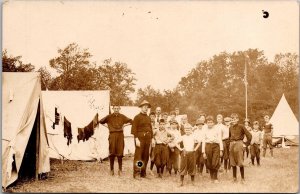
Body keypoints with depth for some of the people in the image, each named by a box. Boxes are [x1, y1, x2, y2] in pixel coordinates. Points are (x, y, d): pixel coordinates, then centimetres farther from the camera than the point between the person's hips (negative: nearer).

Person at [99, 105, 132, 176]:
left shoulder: (122, 117, 7)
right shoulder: (109, 117, 4)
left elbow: (131, 121, 10)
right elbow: (101, 121, 7)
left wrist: (123, 125, 3)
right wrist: (108, 126, 3)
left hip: (120, 135, 1)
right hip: (112, 135, -1)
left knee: (120, 152, 0)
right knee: (112, 153, 1)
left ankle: (120, 170, 8)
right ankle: (111, 170, 9)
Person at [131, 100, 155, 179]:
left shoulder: (148, 118, 18)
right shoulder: (137, 117, -4)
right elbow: (134, 129, -10)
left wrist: (152, 138, 13)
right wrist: (136, 139, -17)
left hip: (147, 139, 7)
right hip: (140, 138, -7)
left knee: (146, 156, 8)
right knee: (138, 156, -8)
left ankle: (143, 173, 15)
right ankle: (136, 174, -7)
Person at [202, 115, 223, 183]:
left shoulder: (217, 129, 5)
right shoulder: (205, 130, 11)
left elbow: (220, 139, 4)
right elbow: (203, 141, 12)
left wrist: (221, 150, -1)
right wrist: (203, 152, 8)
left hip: (216, 146, -2)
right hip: (208, 146, 2)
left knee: (215, 163, -8)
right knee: (209, 164, 4)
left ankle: (215, 178, 4)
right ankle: (212, 177, 19)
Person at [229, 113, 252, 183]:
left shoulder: (241, 126, -5)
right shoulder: (230, 128, 10)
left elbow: (249, 135, -4)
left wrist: (247, 143, -1)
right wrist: (230, 142, 15)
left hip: (238, 144, -5)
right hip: (232, 144, 5)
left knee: (240, 163, -6)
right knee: (233, 163, 7)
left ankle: (243, 178, 3)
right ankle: (234, 178, 17)